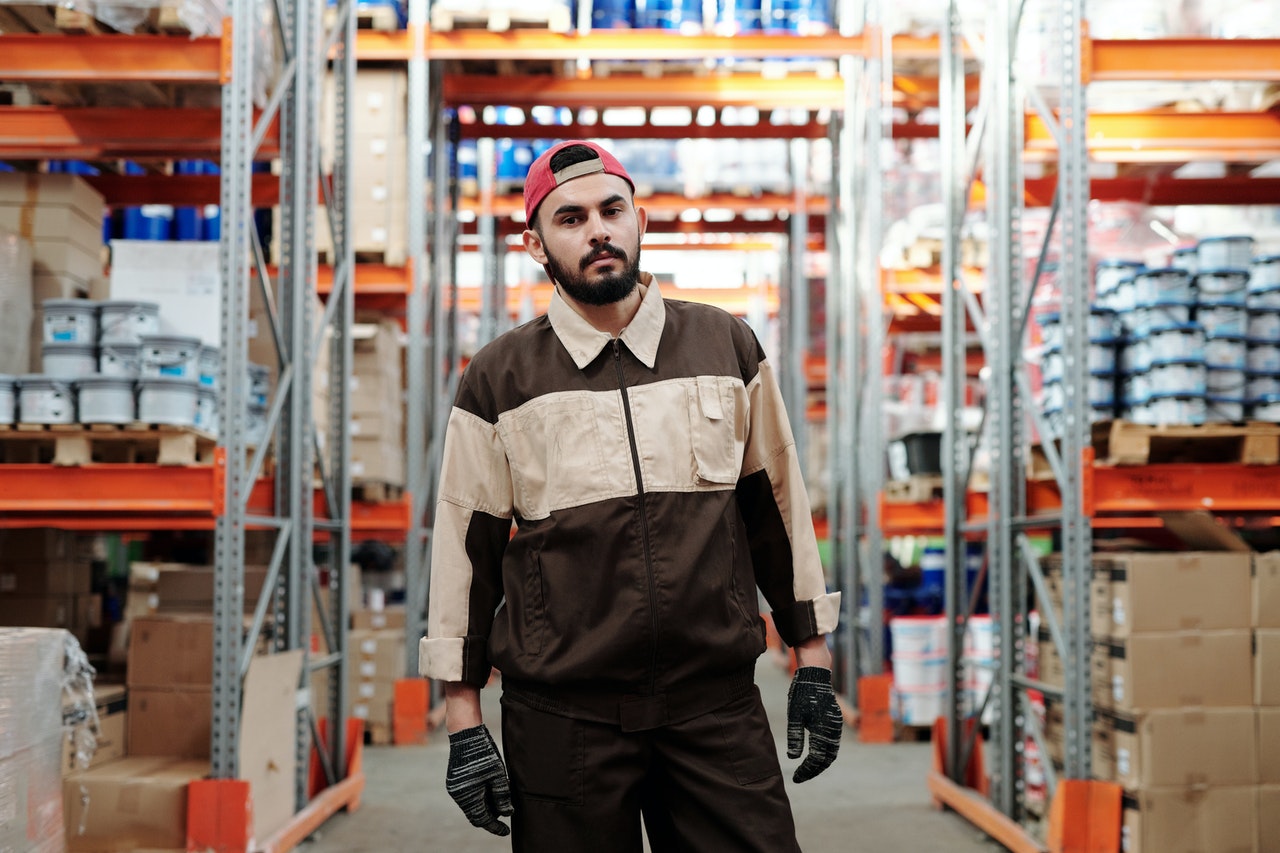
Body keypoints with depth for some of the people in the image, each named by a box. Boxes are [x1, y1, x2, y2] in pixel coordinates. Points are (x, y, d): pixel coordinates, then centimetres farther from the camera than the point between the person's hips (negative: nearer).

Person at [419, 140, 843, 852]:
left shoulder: (728, 347, 7)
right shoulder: (499, 380, 2)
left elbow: (777, 505, 11)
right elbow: (466, 549, 3)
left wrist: (813, 663, 10)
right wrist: (465, 724, 1)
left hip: (719, 705, 2)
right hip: (562, 715, -1)